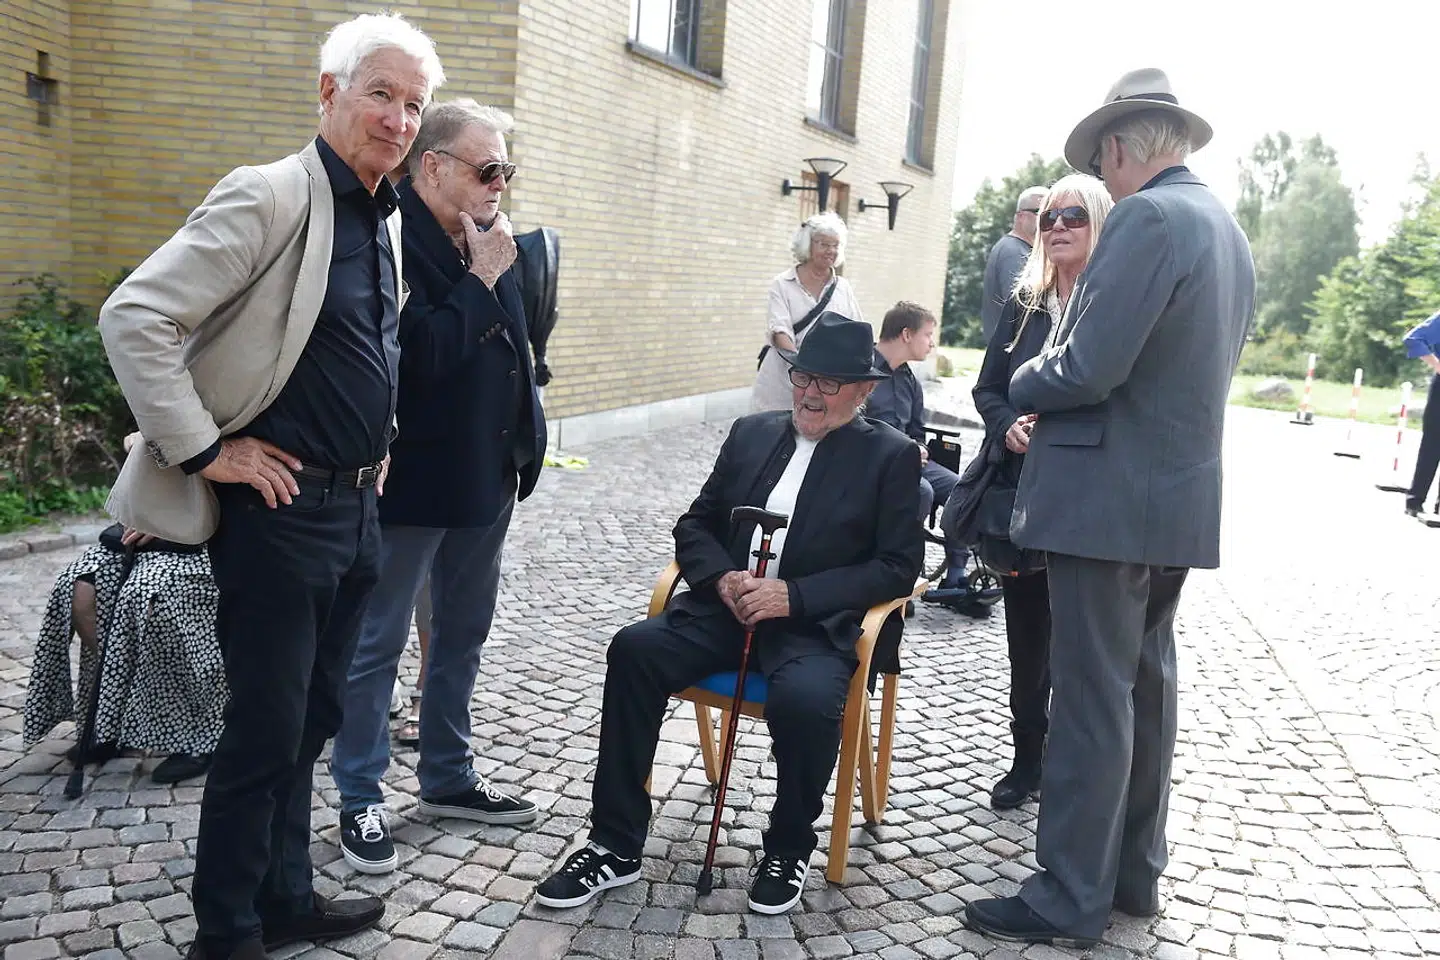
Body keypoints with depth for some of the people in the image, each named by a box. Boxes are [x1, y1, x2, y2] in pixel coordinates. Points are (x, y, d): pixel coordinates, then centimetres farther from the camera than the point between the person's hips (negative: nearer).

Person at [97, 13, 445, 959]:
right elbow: (134, 317, -19)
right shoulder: (269, 196, -13)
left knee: (310, 721, 18)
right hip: (282, 512, -8)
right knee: (265, 732, 3)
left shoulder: (390, 220, 11)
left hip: (358, 509, 8)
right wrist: (205, 450, -18)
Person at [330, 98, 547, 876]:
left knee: (463, 634, 18)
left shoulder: (486, 244, 9)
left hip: (484, 477, 9)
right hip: (412, 482, -8)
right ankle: (360, 801, 19)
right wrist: (481, 279, -19)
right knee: (378, 642, 5)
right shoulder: (392, 238, -16)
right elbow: (420, 353, -26)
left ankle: (448, 776, 34)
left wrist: (522, 447, 12)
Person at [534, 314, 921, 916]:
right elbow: (695, 525, 15)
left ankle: (789, 848, -3)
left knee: (804, 699, -35)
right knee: (634, 649, -22)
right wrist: (723, 578, -9)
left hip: (816, 624, -4)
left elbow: (897, 568, -5)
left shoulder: (891, 456, 2)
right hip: (729, 607, 4)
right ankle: (616, 846, -10)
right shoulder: (751, 433, 14)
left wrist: (794, 594, -16)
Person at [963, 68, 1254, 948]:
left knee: (1092, 696, -2)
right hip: (1178, 495, 10)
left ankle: (1070, 901, 8)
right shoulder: (1227, 229, 14)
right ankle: (1135, 873, 29)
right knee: (1146, 685, 16)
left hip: (1111, 496, -10)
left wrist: (1024, 384, -2)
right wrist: (1051, 414, 15)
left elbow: (1087, 368, -23)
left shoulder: (1147, 218, -16)